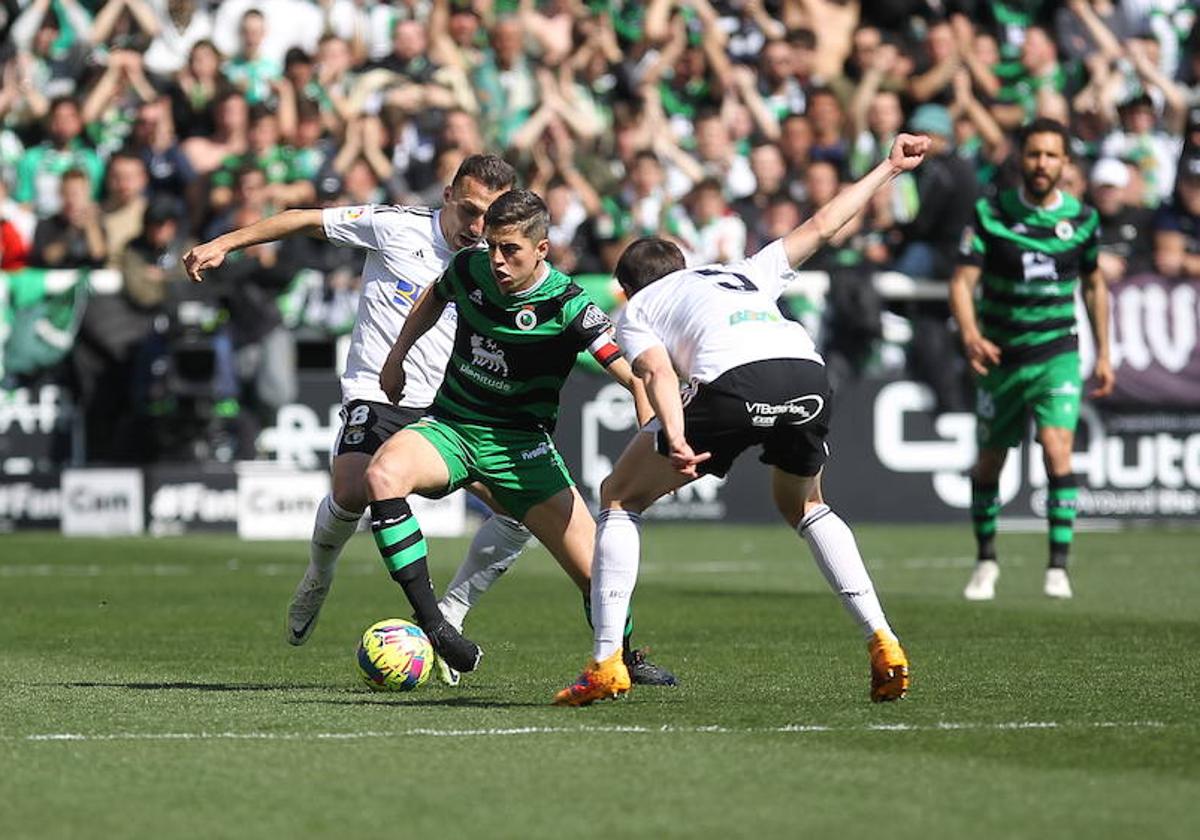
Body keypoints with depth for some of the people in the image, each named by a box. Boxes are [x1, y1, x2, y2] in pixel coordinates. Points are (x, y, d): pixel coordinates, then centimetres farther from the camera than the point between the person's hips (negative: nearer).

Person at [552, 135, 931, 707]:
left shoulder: (636, 311, 27)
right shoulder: (744, 274, 40)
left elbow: (658, 372, 5)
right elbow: (820, 226, 44)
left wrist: (676, 440, -12)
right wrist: (887, 169, 56)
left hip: (732, 380, -5)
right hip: (805, 370, 5)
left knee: (620, 497, 15)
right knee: (803, 505, 33)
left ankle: (606, 664, 5)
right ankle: (883, 642, 18)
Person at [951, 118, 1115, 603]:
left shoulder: (1083, 219, -2)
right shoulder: (990, 214, -8)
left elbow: (1094, 285, 13)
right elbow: (963, 281, -11)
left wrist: (1104, 354, 13)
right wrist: (970, 335, -29)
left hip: (1057, 354, -1)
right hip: (999, 357, 1)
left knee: (1057, 449, -20)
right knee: (989, 463, 9)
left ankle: (1058, 568, -15)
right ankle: (986, 560, 31)